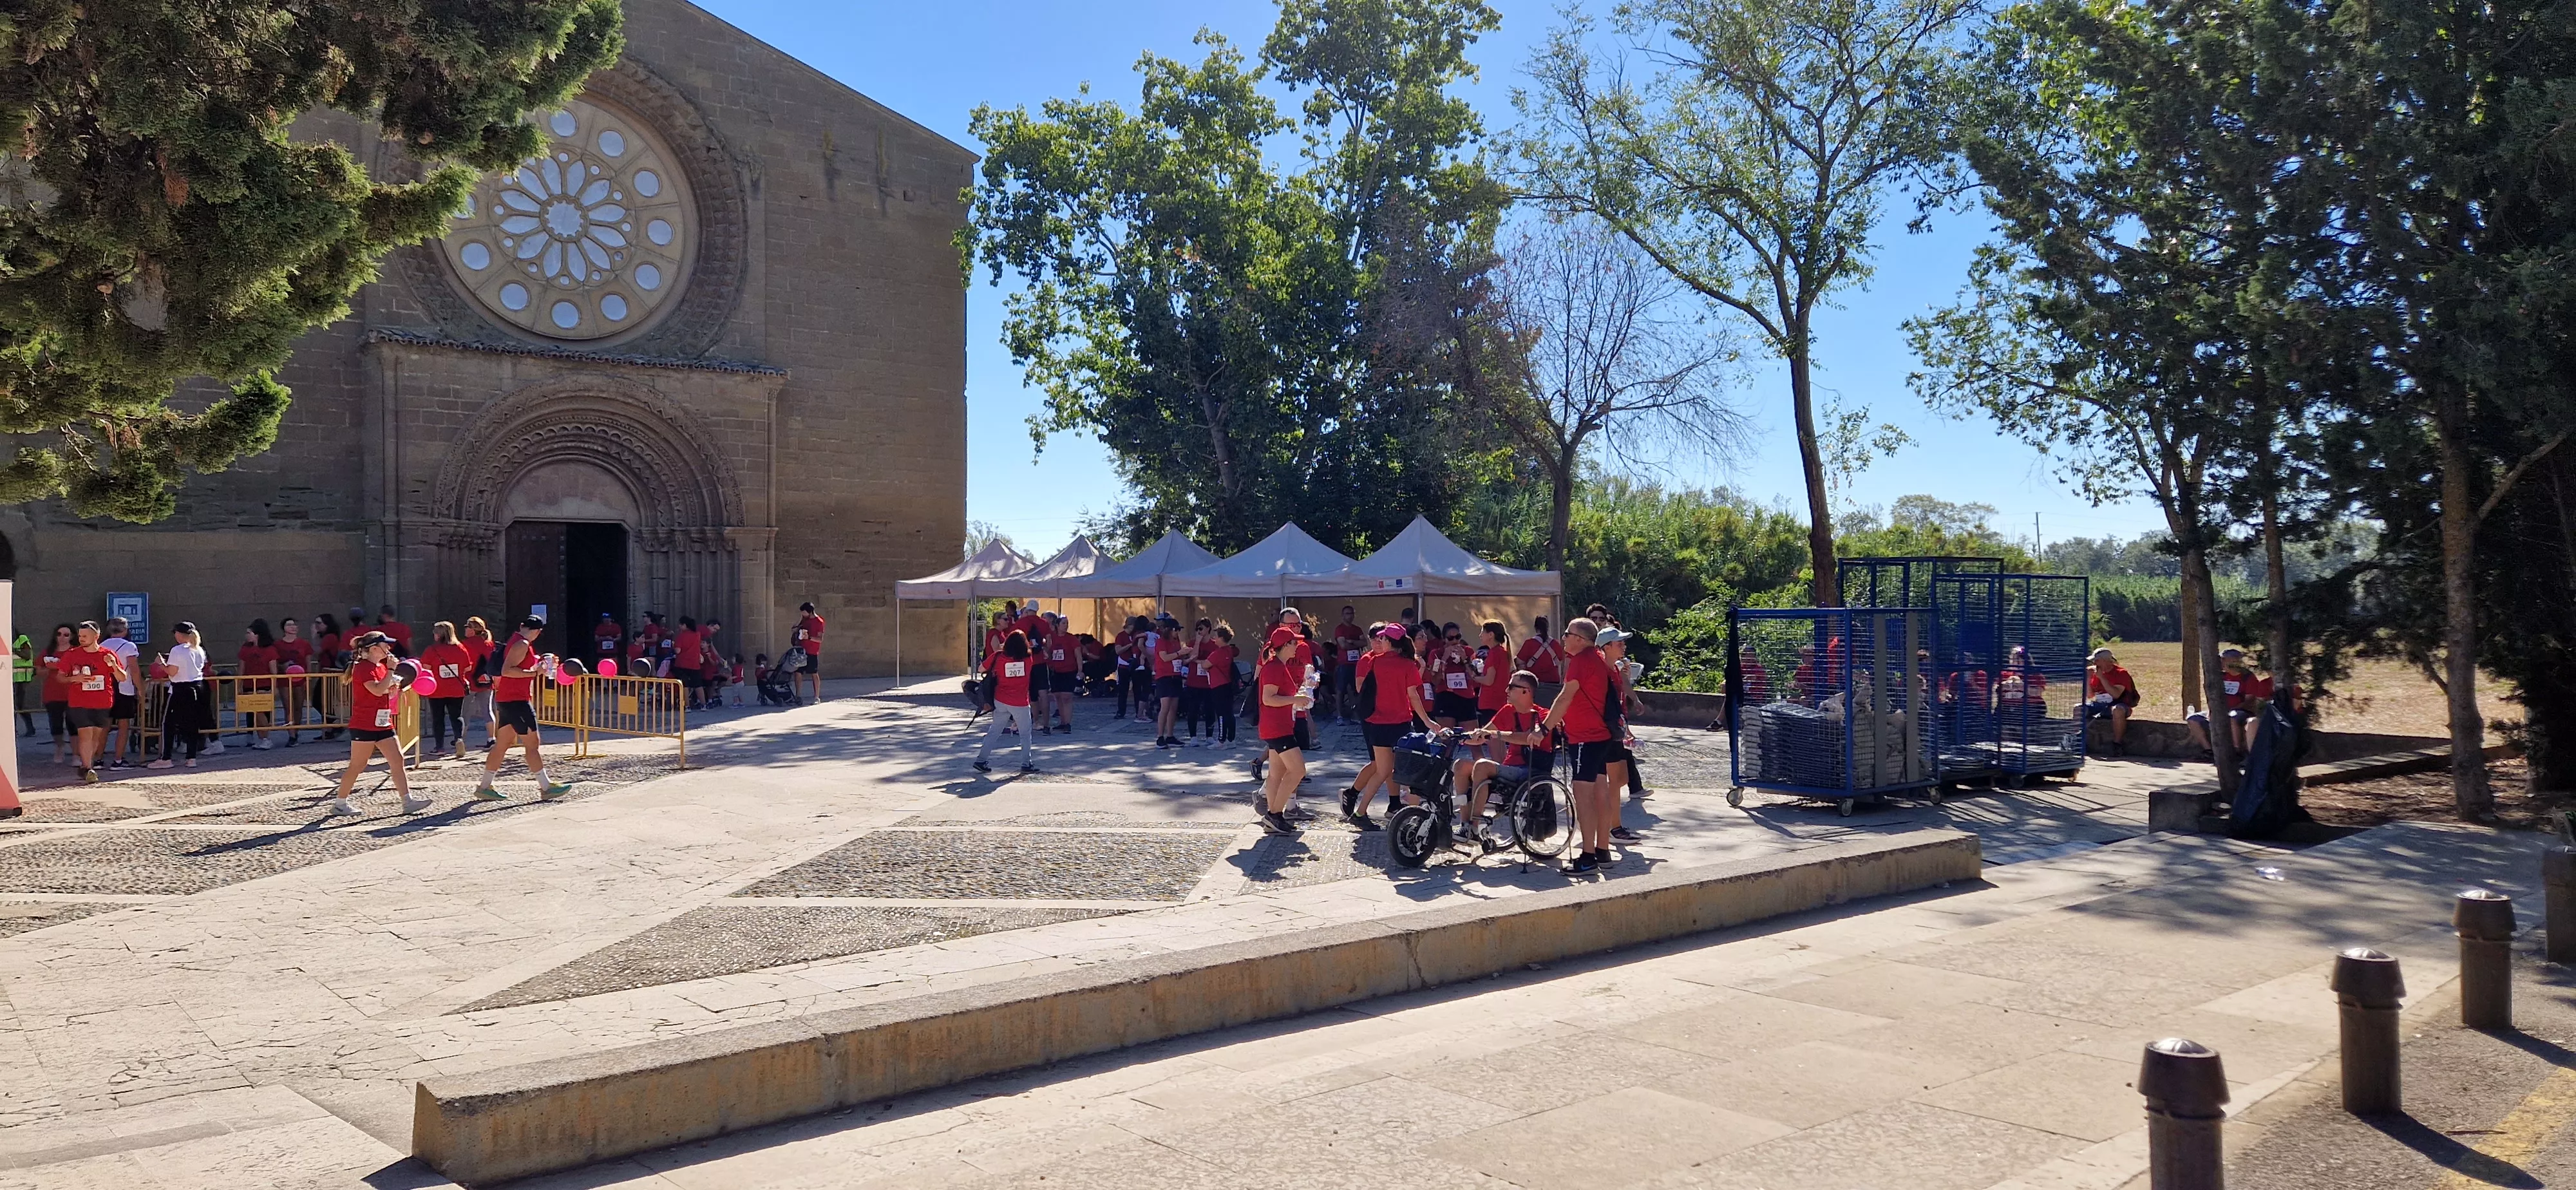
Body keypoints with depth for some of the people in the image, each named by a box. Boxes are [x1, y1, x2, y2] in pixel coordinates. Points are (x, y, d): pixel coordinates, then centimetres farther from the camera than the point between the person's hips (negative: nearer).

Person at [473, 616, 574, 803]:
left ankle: (484, 787, 16)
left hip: (506, 701, 10)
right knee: (532, 744, -7)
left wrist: (540, 661, 20)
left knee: (502, 744, 13)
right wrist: (535, 672, -22)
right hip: (516, 701, -10)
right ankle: (546, 789, -4)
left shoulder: (517, 642, 17)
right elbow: (507, 670, -24)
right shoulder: (522, 644, -14)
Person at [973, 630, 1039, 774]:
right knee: (1026, 734, 11)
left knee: (994, 732, 13)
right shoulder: (1028, 659, -8)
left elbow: (982, 669, 0)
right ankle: (1026, 764, 10)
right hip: (1020, 704, -2)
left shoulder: (999, 658, -8)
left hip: (1001, 701, 2)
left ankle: (981, 760, 12)